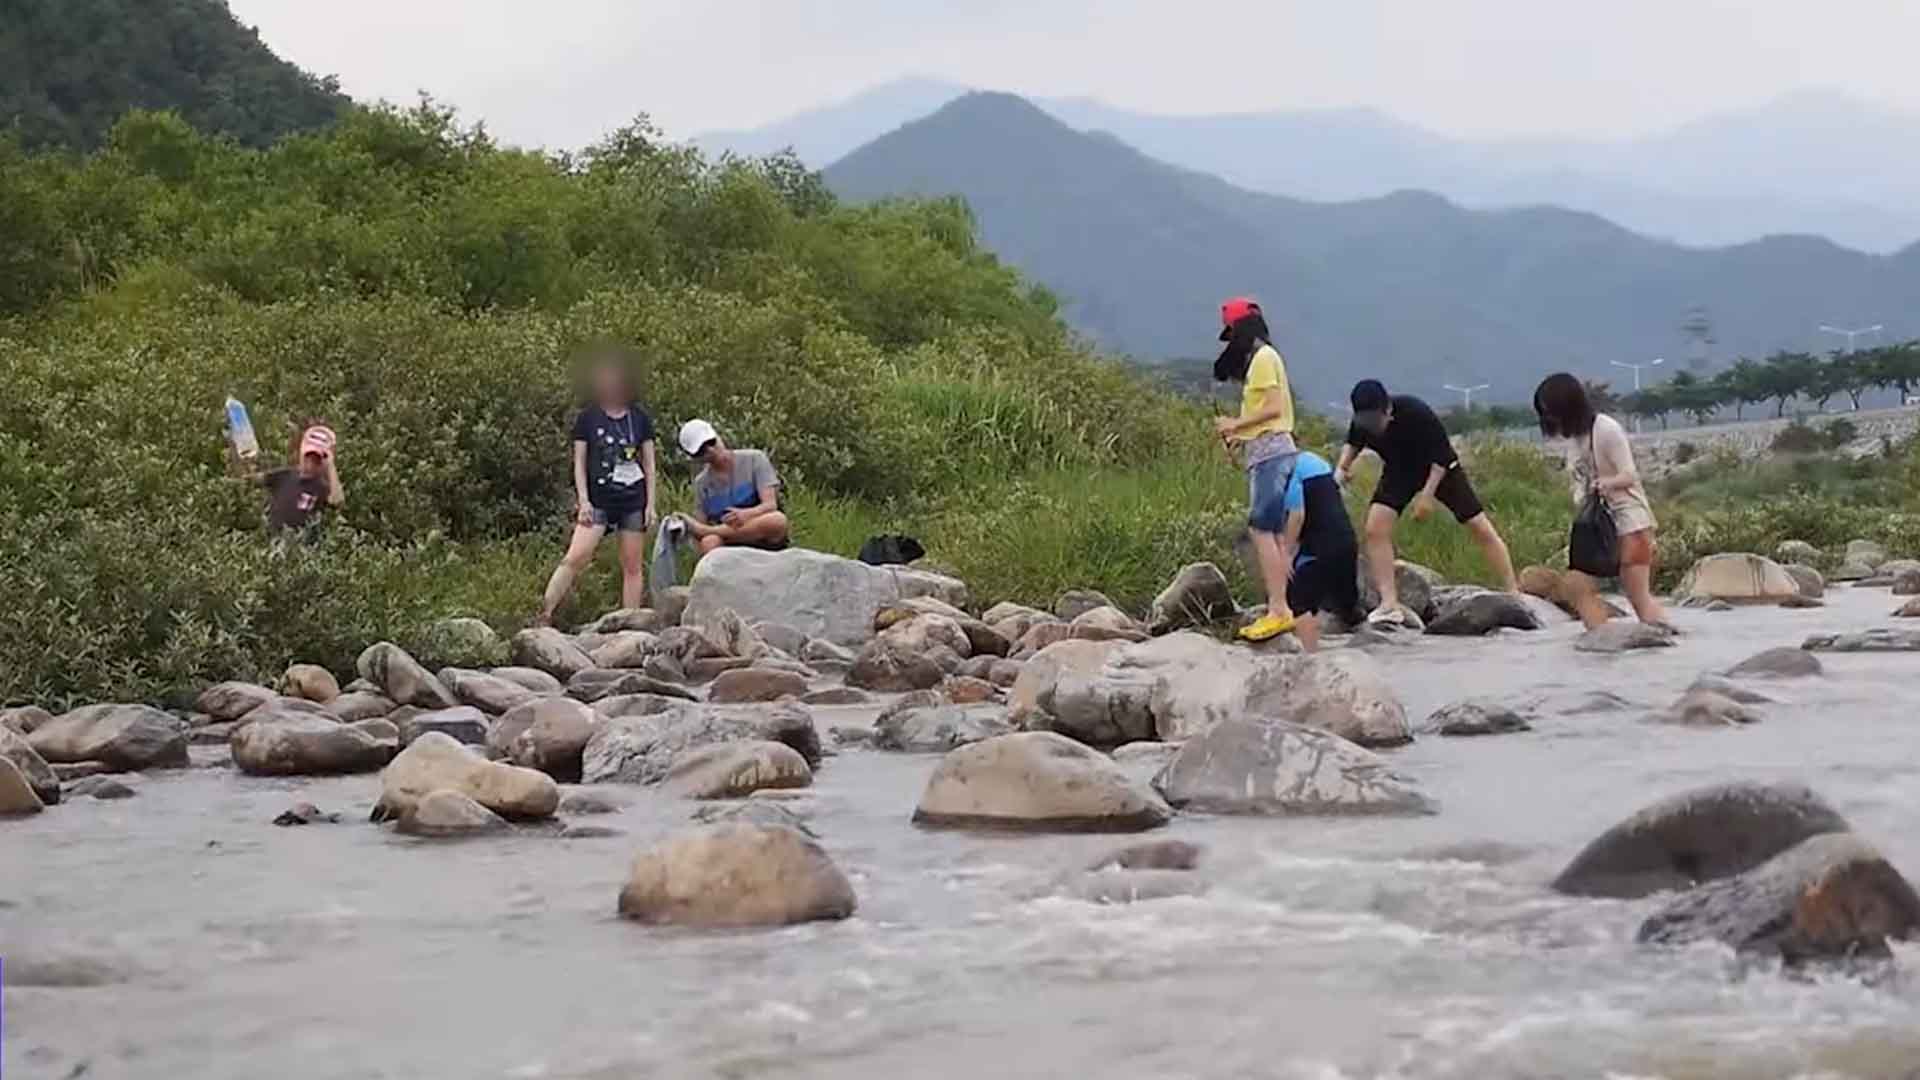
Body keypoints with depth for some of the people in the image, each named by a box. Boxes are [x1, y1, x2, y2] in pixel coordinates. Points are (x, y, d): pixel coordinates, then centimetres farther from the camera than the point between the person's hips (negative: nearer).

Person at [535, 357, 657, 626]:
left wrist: (651, 503, 4)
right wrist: (583, 500, -6)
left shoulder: (639, 418, 7)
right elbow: (579, 462, 3)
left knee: (633, 567, 3)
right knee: (576, 558, -16)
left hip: (633, 502, 2)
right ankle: (544, 616, -18)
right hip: (598, 501, -2)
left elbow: (649, 464, 10)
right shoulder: (587, 418, 3)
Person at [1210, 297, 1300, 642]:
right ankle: (1280, 609, 6)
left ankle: (1278, 610, -20)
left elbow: (1273, 407, -16)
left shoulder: (1263, 357, -7)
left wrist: (1236, 424, -10)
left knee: (1261, 529, -15)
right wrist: (1241, 434, 11)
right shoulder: (1260, 359, 21)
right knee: (1271, 533, 7)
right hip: (1265, 450, 10)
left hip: (1269, 451, -10)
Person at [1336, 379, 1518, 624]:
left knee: (1481, 528, -4)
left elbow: (1442, 454, -24)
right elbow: (1353, 443, 6)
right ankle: (1390, 604, -12)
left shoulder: (1415, 413, -34)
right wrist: (1343, 466, -13)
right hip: (1398, 471, 4)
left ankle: (1514, 593, 8)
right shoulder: (1361, 423, -19)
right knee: (1375, 529, -16)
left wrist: (1427, 494, -27)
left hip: (1439, 469, -4)